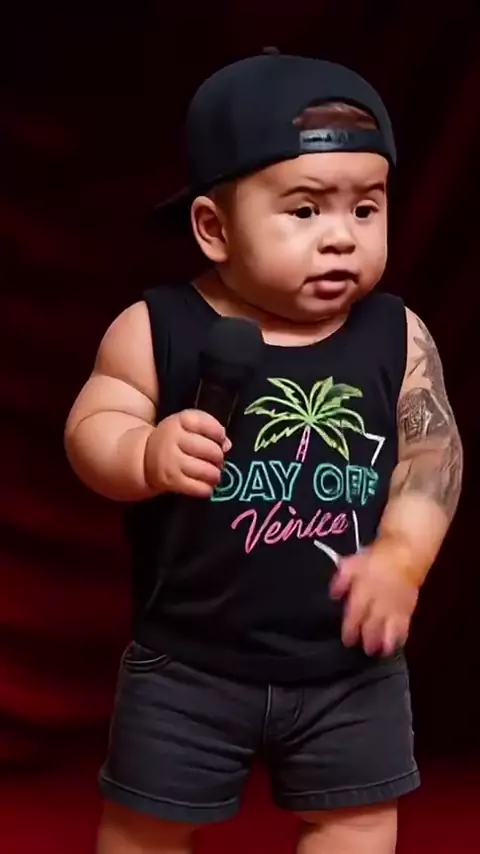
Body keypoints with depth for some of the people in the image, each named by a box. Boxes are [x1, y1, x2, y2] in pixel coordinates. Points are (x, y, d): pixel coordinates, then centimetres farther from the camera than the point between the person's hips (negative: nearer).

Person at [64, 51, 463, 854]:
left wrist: (402, 558, -16)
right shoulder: (156, 328, -13)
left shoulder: (397, 336, -6)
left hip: (351, 660, 2)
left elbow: (433, 454, -2)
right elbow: (91, 429, -12)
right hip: (189, 660, -1)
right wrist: (146, 456, -34)